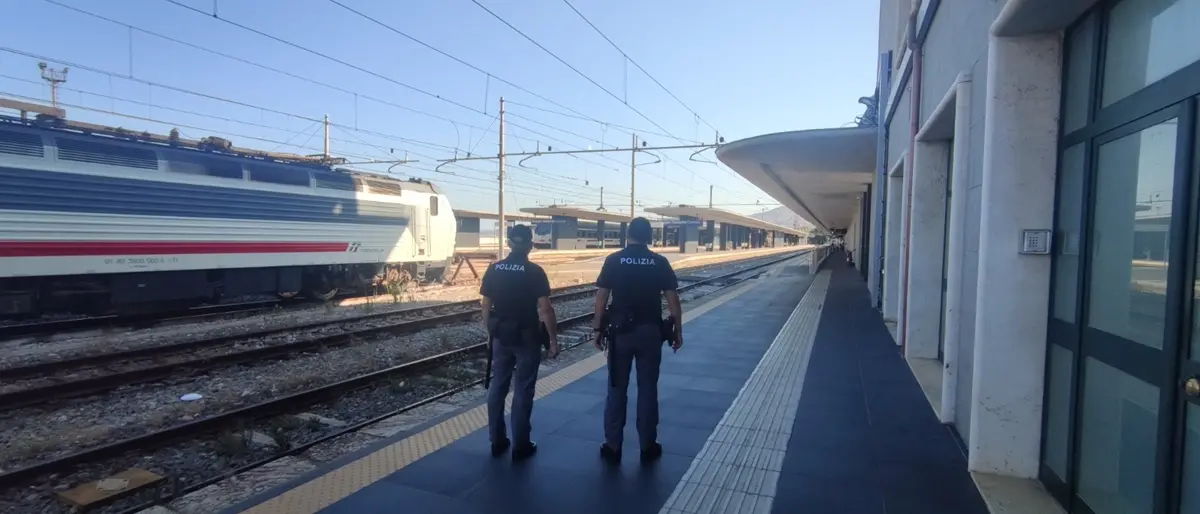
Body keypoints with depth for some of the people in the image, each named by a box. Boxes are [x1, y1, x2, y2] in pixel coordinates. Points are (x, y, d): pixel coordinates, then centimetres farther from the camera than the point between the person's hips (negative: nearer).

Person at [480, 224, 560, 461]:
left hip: (501, 336, 4)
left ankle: (497, 441, 21)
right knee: (523, 390, 4)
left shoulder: (494, 269, 0)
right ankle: (520, 445, 10)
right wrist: (554, 340, -7)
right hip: (527, 337, -4)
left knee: (497, 387, 13)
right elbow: (545, 310, -15)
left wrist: (490, 334, 16)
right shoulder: (535, 272, -12)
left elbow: (486, 306, 5)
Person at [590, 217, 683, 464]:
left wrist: (597, 328, 3)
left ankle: (612, 446, 14)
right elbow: (673, 300, -1)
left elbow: (601, 297, -4)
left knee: (617, 389, 9)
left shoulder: (613, 260, -2)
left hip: (620, 331, 0)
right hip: (650, 332, 1)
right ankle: (648, 446, 18)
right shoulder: (660, 262, -1)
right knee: (648, 390, 10)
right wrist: (678, 331, 7)